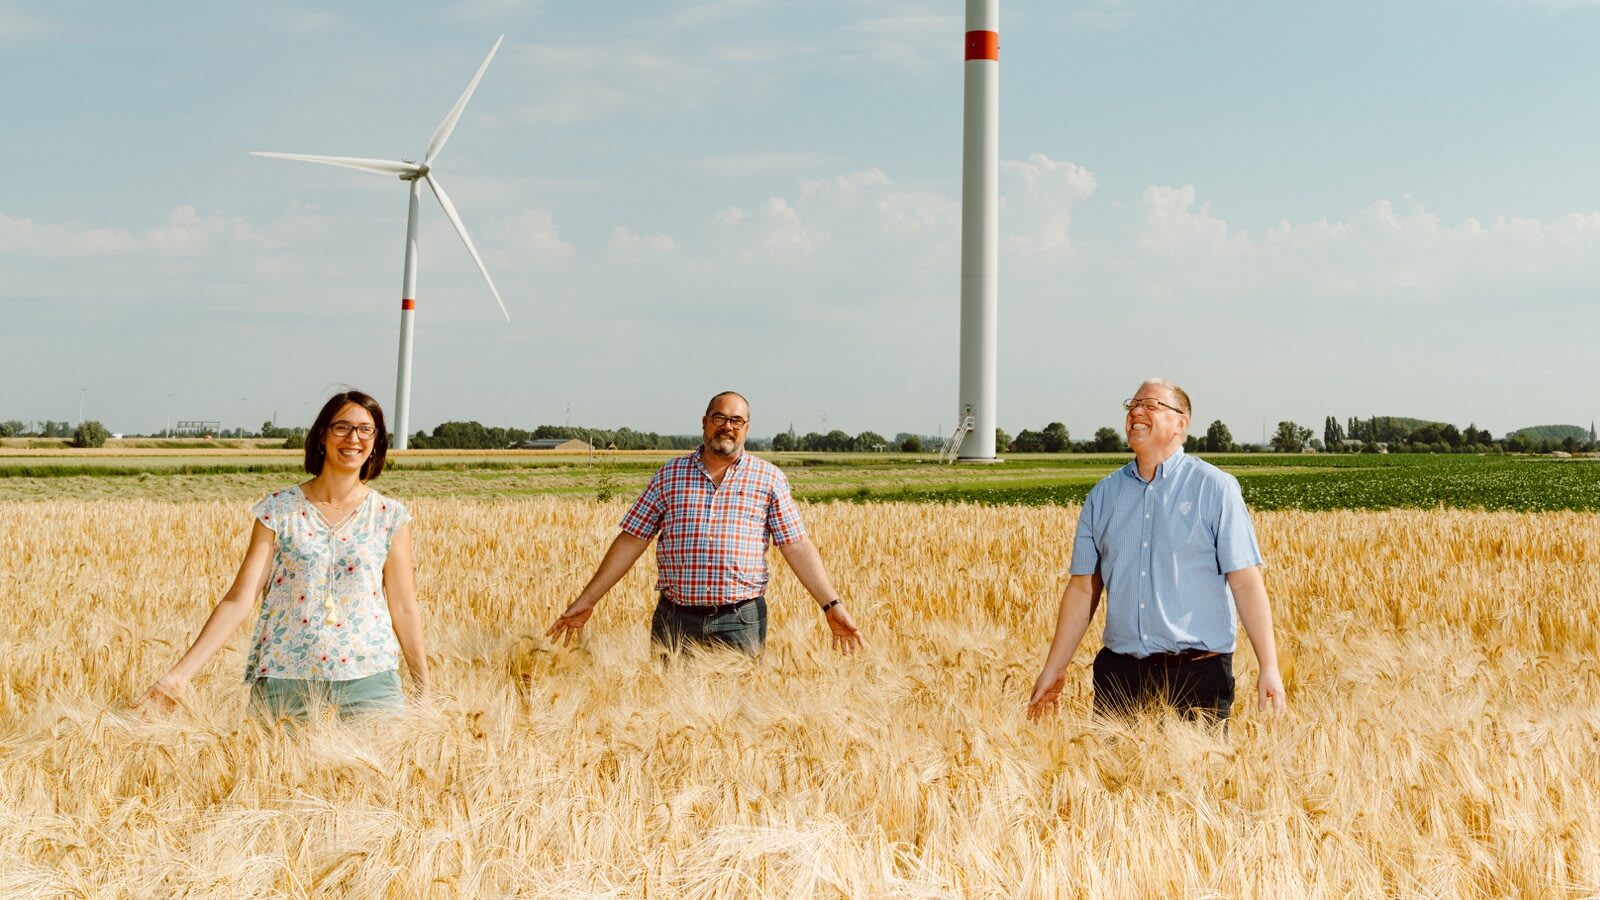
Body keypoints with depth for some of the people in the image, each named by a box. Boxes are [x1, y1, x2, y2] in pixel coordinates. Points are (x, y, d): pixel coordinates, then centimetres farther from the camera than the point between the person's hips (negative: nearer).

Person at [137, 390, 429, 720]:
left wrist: (425, 693, 4)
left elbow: (404, 607, 4)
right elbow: (239, 599, -5)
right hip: (284, 677, 0)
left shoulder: (390, 517, 1)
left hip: (367, 677, 1)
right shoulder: (279, 510, -1)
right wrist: (181, 673, -13)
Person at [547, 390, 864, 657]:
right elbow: (632, 540, 7)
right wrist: (586, 600, 3)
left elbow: (797, 546, 1)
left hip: (741, 622, -1)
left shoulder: (769, 478, 5)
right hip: (675, 620, 1)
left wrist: (832, 605, -8)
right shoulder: (669, 474, 7)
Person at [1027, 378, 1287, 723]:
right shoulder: (1103, 494, 10)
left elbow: (1246, 581, -6)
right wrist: (1054, 669, 11)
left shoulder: (1215, 488, -1)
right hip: (1118, 674, 3)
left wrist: (1269, 668, -12)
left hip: (1197, 672, -3)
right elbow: (1083, 587, 12)